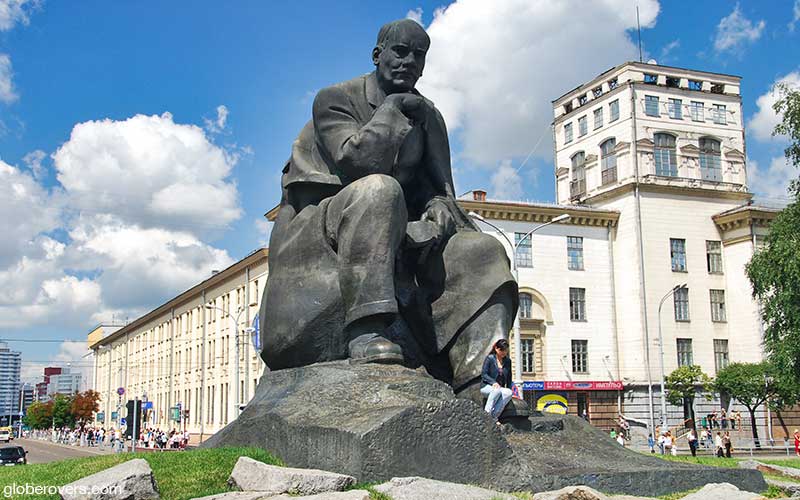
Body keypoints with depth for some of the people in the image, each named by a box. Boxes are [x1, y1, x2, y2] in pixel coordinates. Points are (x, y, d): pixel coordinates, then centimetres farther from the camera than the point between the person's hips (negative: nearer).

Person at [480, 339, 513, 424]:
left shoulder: (508, 361, 15)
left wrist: (508, 388, 9)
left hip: (501, 388, 4)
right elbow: (483, 374, -5)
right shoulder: (490, 358, 1)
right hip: (487, 387, -4)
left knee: (508, 392, -33)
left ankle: (494, 416, -38)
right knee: (497, 390, -40)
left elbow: (509, 377, 23)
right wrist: (493, 382, -19)